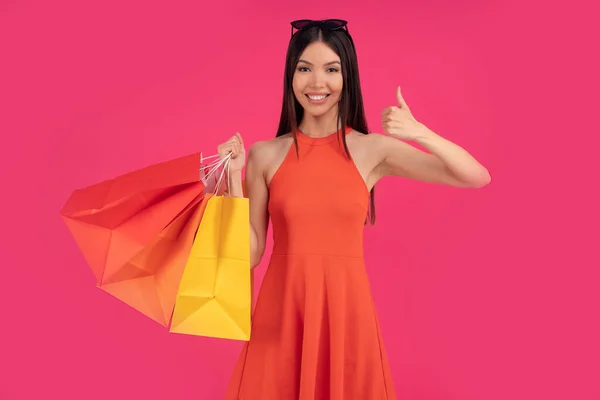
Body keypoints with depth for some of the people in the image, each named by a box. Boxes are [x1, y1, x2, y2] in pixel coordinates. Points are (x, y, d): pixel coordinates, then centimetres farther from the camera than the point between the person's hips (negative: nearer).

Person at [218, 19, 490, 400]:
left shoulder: (373, 149, -3)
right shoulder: (265, 154, -1)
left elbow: (478, 177, -6)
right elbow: (251, 252, -2)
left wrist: (420, 134, -20)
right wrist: (234, 175, -9)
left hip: (346, 307, 0)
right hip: (281, 308, 1)